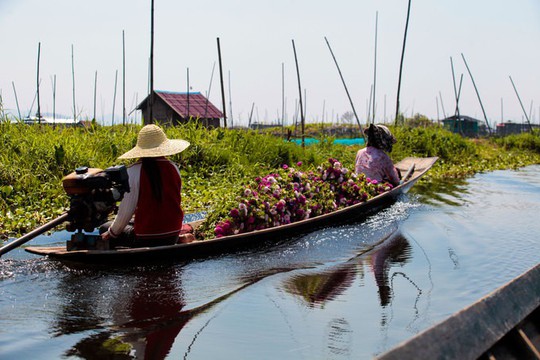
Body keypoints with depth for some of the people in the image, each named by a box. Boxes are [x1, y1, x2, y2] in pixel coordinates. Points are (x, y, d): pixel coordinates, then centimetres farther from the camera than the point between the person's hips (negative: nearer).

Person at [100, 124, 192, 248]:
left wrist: (112, 232, 8)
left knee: (104, 228, 20)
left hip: (145, 239, -5)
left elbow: (126, 211, -10)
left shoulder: (133, 172, -14)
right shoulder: (173, 168, -1)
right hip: (173, 236, 5)